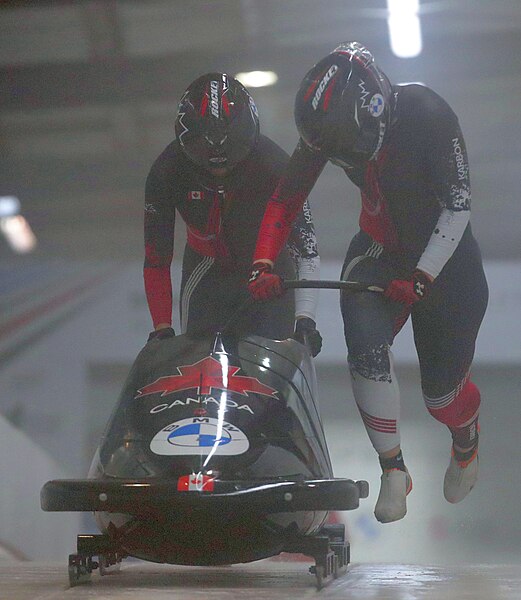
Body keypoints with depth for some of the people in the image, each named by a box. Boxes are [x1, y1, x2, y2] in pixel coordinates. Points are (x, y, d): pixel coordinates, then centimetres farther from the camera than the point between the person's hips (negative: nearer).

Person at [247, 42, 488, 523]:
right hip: (379, 252, 3)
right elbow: (286, 200, -3)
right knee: (366, 343, -27)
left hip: (445, 255, -3)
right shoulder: (329, 126, -14)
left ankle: (466, 443, 40)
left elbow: (458, 205, -23)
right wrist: (263, 264, -16)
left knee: (442, 389, 3)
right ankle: (393, 469, -15)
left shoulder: (427, 114, -28)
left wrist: (421, 278, -27)